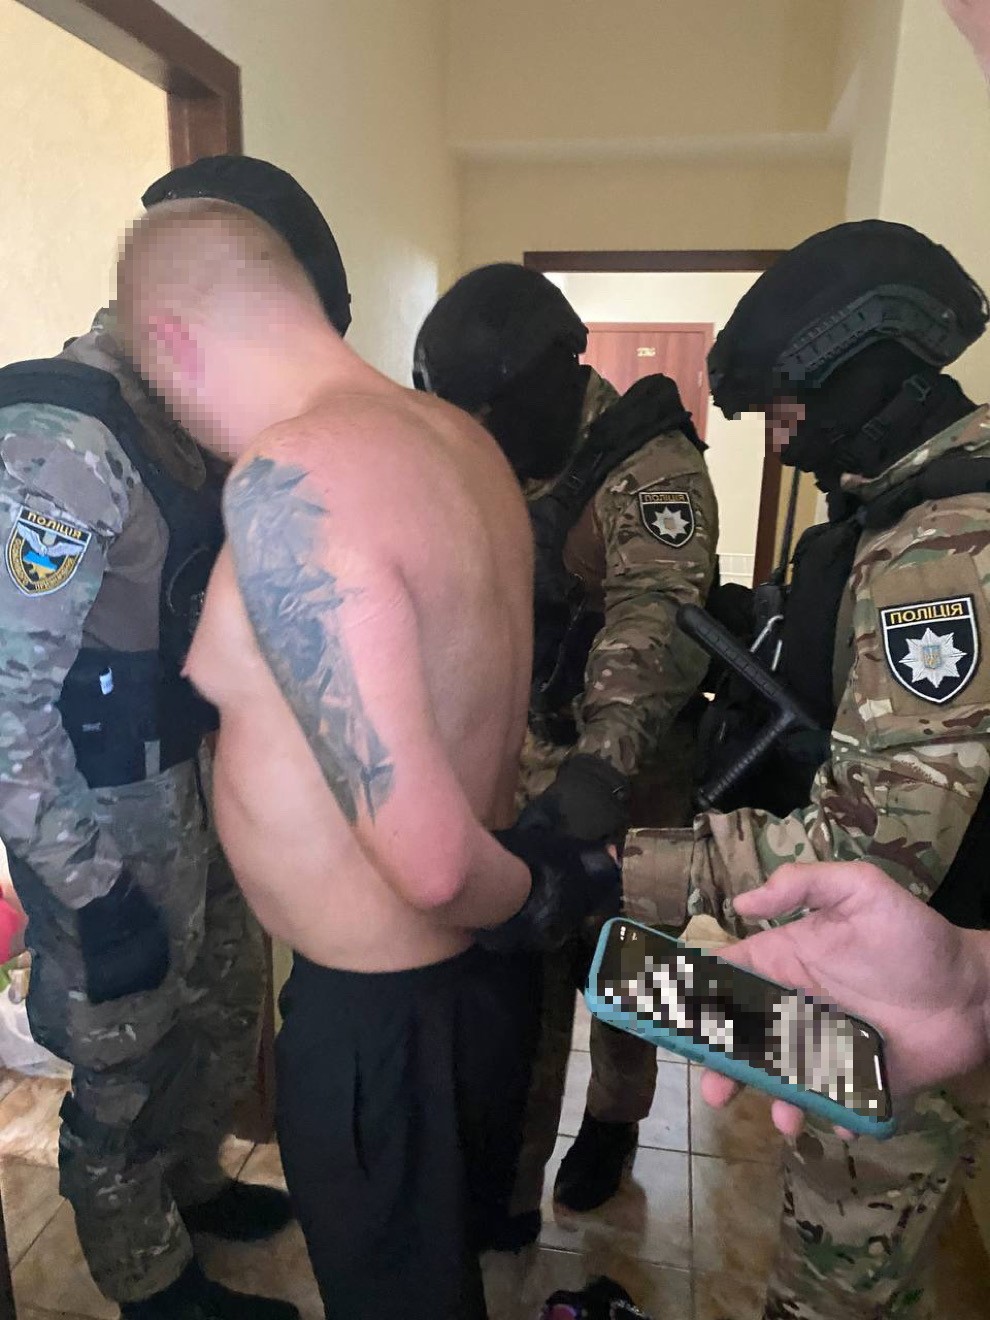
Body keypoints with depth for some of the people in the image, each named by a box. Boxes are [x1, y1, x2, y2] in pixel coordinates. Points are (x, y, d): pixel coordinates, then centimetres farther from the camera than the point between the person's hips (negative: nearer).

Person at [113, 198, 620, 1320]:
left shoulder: (290, 482, -28)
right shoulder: (463, 439, -2)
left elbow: (427, 856, -32)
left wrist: (535, 901, -13)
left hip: (380, 1012, -7)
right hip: (484, 975, 7)